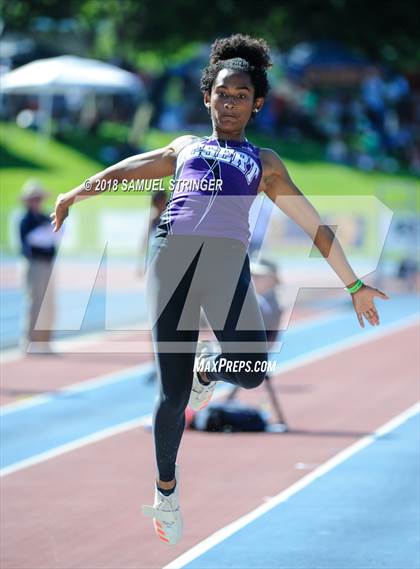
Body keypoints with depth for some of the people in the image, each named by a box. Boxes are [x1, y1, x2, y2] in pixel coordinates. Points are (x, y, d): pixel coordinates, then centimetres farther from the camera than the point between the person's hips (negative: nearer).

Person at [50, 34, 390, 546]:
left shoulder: (264, 163, 25)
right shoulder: (184, 148, 28)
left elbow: (314, 225, 23)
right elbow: (125, 170, 24)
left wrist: (353, 283, 19)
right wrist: (76, 194, 10)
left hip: (227, 256, 0)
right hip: (173, 250, 0)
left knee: (252, 370, -23)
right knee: (173, 393, -5)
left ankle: (207, 369, 13)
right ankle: (165, 489, 16)